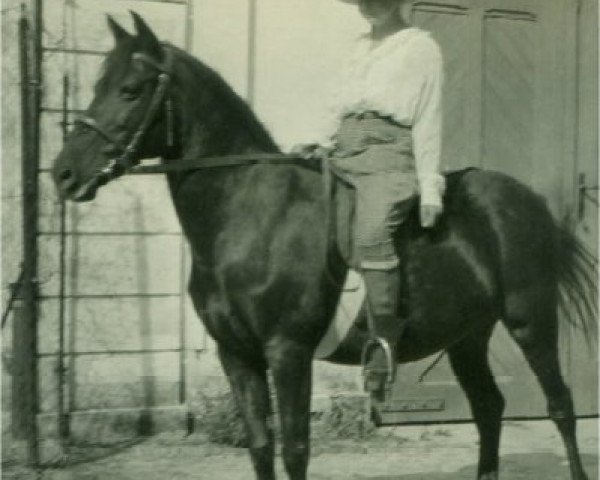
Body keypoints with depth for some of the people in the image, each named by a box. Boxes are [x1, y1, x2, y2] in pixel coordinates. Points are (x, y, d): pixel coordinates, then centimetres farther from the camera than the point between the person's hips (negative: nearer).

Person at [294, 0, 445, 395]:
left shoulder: (421, 47, 8)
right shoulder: (362, 49, 27)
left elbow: (428, 121, 1)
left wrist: (430, 190, -6)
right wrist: (323, 146, 5)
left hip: (390, 153, -8)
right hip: (345, 155, 8)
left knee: (371, 232, -32)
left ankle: (385, 340, -28)